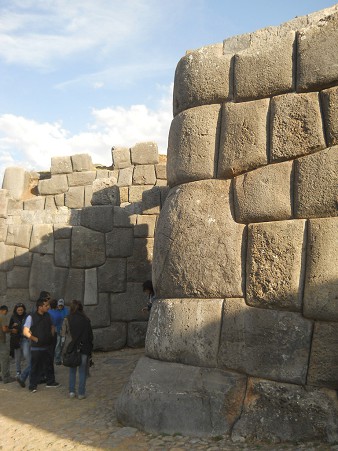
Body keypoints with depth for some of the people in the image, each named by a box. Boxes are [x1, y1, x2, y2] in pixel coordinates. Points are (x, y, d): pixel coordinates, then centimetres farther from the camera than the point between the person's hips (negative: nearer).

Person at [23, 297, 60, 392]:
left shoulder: (47, 316, 6)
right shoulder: (31, 317, -13)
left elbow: (52, 327, 22)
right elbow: (26, 332, -16)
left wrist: (51, 336, 9)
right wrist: (36, 339, -16)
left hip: (46, 346, 6)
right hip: (36, 348, -6)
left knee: (49, 365, 14)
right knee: (35, 367, 2)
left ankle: (50, 381, 30)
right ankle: (33, 386, 14)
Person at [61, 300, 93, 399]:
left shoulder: (67, 319, -4)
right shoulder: (86, 320, -5)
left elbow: (63, 334, -4)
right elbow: (90, 335, -1)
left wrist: (65, 349, 6)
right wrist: (90, 348, 8)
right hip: (84, 348, -1)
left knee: (72, 371, 17)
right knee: (82, 371, 8)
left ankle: (71, 392, 16)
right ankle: (81, 393, 10)